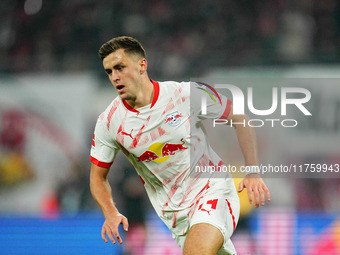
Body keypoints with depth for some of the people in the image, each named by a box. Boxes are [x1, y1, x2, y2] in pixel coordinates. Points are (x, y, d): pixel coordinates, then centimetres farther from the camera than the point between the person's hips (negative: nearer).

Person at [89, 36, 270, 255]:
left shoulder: (187, 95, -12)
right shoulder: (109, 122, -6)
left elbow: (240, 119, 0)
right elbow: (98, 177, 6)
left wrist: (253, 172, -8)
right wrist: (111, 214, -14)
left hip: (212, 190, -4)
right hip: (174, 213, 4)